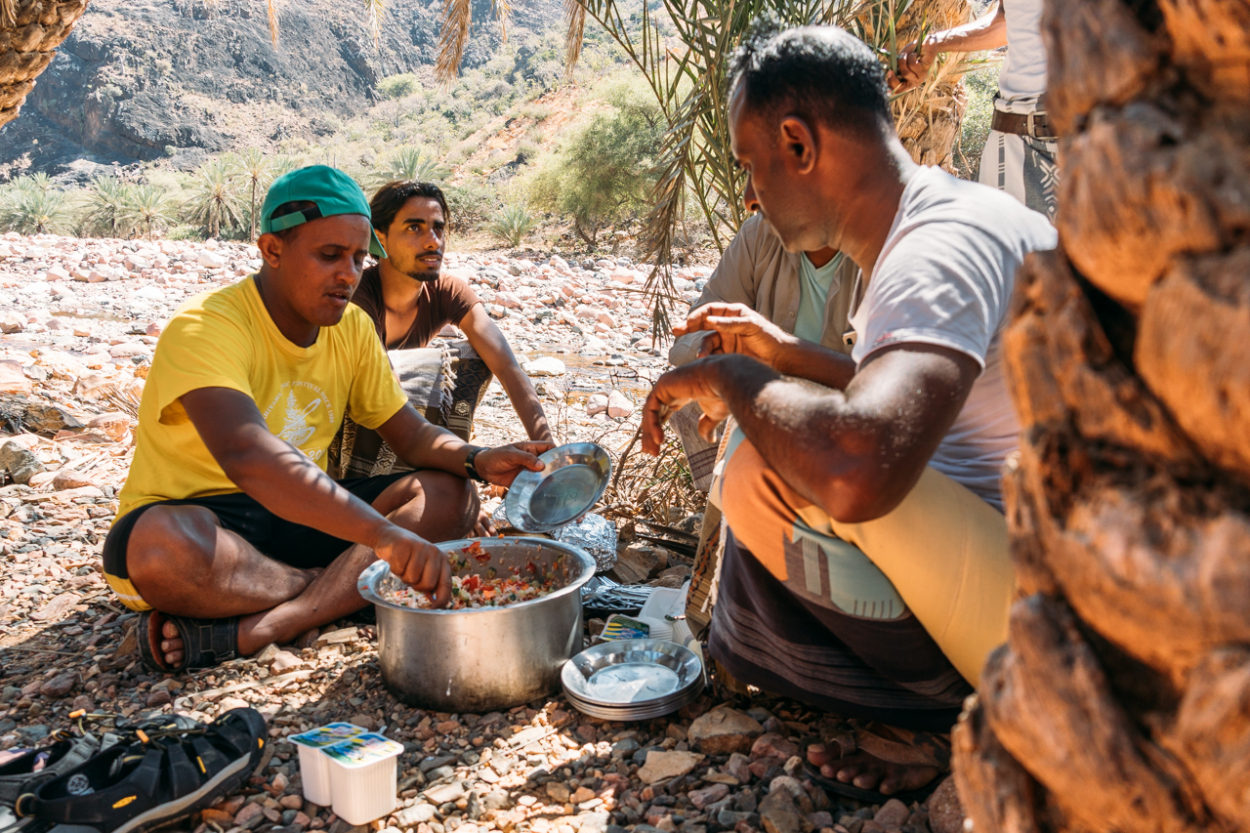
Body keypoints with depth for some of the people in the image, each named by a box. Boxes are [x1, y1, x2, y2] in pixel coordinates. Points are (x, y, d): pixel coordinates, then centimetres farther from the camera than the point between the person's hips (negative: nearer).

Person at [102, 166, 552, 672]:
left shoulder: (352, 328, 2)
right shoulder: (205, 329, -22)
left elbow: (412, 435, 8)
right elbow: (247, 457, -39)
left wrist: (477, 460, -15)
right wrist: (383, 534, -49)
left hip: (299, 517, 7)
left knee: (451, 495, -11)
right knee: (167, 545, -41)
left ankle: (253, 631, -25)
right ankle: (343, 590, -13)